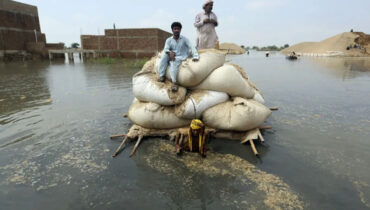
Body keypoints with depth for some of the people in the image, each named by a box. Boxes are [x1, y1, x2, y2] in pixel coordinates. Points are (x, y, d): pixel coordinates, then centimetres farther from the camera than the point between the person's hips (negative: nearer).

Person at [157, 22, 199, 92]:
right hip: (172, 57, 3)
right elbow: (165, 49, -8)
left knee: (173, 63, -35)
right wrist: (170, 52, -31)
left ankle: (174, 82, -40)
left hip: (180, 58, -3)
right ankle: (162, 76, -25)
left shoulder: (184, 39, 0)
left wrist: (195, 56, -27)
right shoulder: (168, 40, 5)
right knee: (165, 55, -26)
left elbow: (192, 47, -11)